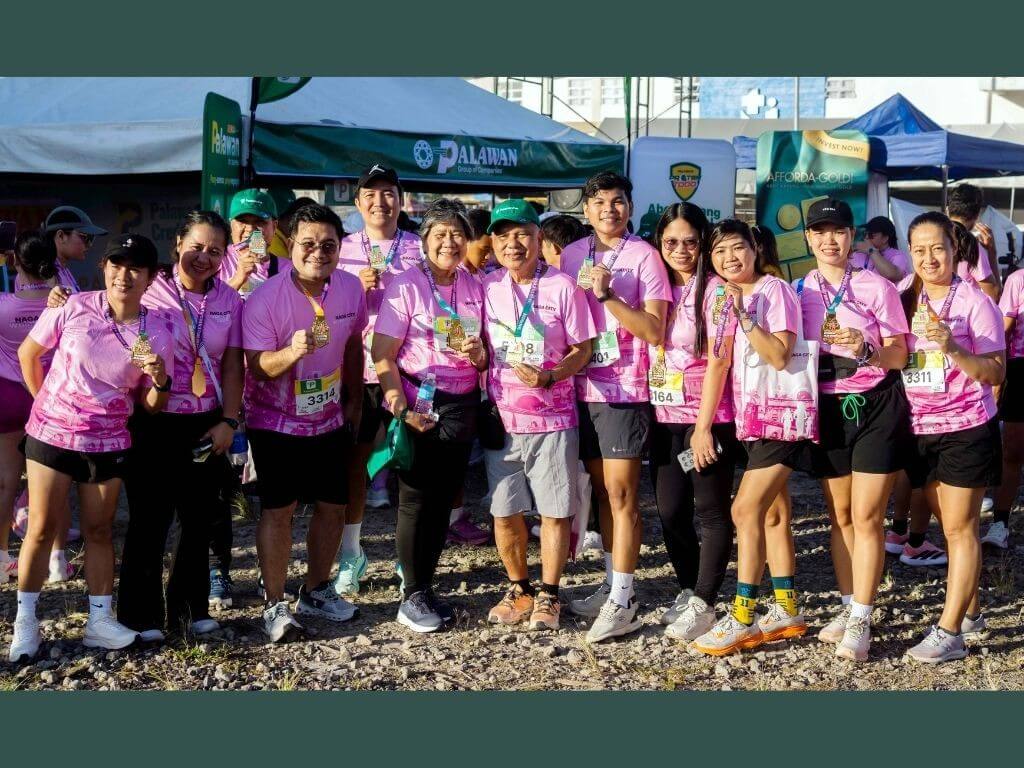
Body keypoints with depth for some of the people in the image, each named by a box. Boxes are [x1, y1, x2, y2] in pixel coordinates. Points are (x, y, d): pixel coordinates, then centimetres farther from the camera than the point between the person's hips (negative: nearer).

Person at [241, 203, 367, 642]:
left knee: (333, 506, 9)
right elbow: (257, 367, -20)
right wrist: (293, 351, -39)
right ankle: (274, 604, 3)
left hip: (329, 420, 5)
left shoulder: (351, 289, -5)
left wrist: (355, 401, 14)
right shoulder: (264, 298, -19)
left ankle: (316, 591, 27)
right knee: (278, 509, -6)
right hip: (276, 423, -5)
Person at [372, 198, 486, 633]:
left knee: (444, 500, 9)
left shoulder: (475, 288, 9)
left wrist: (478, 354, -6)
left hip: (461, 408, 5)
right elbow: (382, 355, -11)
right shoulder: (406, 285, -6)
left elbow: (485, 359, 18)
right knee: (416, 500, 0)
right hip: (418, 405, -5)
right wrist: (402, 408, -18)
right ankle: (412, 598, 8)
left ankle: (423, 587, 21)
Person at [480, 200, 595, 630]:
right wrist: (477, 356, -10)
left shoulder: (562, 287, -4)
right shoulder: (486, 288, 5)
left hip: (553, 419, -3)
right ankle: (518, 590, 26)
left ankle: (548, 595, 18)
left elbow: (582, 350, -2)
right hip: (502, 417, 3)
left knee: (555, 510, 2)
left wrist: (548, 376, -19)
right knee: (504, 511, 7)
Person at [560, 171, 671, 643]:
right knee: (602, 490, 13)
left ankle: (622, 603, -3)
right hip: (584, 388, 5)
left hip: (625, 391, -5)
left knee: (621, 493, -6)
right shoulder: (571, 256, 9)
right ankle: (612, 585, 23)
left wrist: (607, 294, -19)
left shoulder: (644, 257, -5)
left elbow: (654, 331, -13)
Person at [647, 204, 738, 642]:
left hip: (707, 419, -6)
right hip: (665, 419, 6)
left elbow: (718, 361, -12)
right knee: (671, 512, 10)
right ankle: (688, 591, 25)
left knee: (711, 513, 1)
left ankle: (703, 605, 5)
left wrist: (703, 427, -15)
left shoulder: (715, 290, -8)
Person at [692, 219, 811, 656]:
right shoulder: (726, 298, 14)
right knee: (769, 511, 11)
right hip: (752, 415, 8)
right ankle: (787, 611, 19)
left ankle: (742, 619, -12)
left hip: (780, 414, -8)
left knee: (746, 510, -14)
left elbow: (779, 356, -19)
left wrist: (743, 315, -24)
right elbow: (722, 361, 17)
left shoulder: (774, 290, -10)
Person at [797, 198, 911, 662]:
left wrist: (866, 350, -25)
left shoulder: (876, 286, -6)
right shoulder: (800, 291, 5)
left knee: (866, 517, -6)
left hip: (875, 407, -4)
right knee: (839, 515, 10)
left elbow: (900, 355, -6)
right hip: (827, 409, 4)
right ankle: (848, 608, 20)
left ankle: (860, 622, -1)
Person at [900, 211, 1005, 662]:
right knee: (949, 526, 13)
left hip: (965, 428, -5)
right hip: (920, 428, 5)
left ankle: (949, 632, -4)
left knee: (960, 528, -3)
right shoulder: (906, 301, 5)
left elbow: (996, 374, -11)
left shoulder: (974, 302, -9)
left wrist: (952, 348, -26)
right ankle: (970, 612, 26)